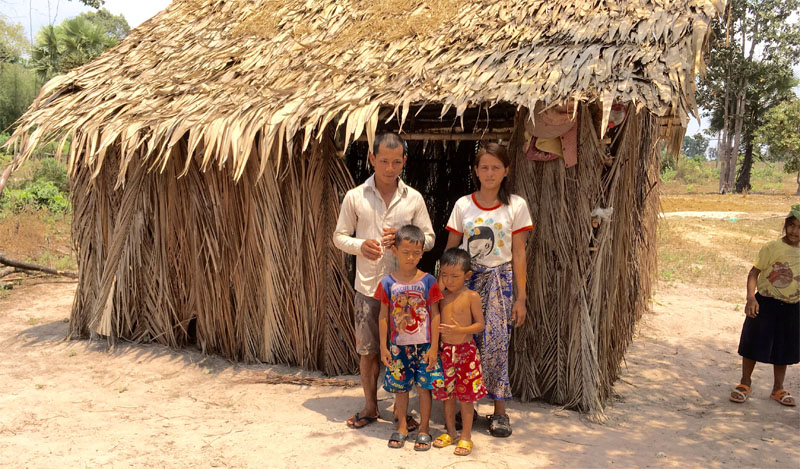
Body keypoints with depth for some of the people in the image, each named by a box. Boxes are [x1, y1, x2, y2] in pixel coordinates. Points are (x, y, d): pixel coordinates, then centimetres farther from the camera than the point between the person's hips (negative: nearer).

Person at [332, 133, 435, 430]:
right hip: (367, 285, 0)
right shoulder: (355, 197, 1)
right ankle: (370, 406, 25)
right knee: (367, 349, 8)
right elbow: (339, 236, 6)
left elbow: (429, 238, 7)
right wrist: (360, 245, -15)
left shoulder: (413, 198, 3)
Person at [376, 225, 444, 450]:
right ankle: (402, 427, 28)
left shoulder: (428, 281, -7)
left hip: (424, 346, -1)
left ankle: (424, 428, 21)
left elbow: (435, 315, -4)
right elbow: (383, 316, 1)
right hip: (398, 346, 1)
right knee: (400, 387, 11)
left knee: (425, 386, 5)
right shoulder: (388, 283, -4)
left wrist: (434, 347, -6)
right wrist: (383, 346, 0)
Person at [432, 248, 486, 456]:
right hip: (444, 350, 4)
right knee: (447, 393, 13)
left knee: (466, 394, 4)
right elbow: (435, 321, 9)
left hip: (465, 350, -4)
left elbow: (480, 324, -9)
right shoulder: (440, 295, 2)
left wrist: (460, 330, -23)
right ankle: (450, 432, 30)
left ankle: (466, 436, 18)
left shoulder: (471, 296, -9)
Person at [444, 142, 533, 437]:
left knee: (495, 344, -6)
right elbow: (450, 251, 8)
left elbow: (518, 254, 2)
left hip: (500, 280, -1)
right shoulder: (463, 205, 5)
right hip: (466, 280, 2)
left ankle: (499, 411, 7)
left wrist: (520, 297, 0)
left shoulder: (516, 206, 2)